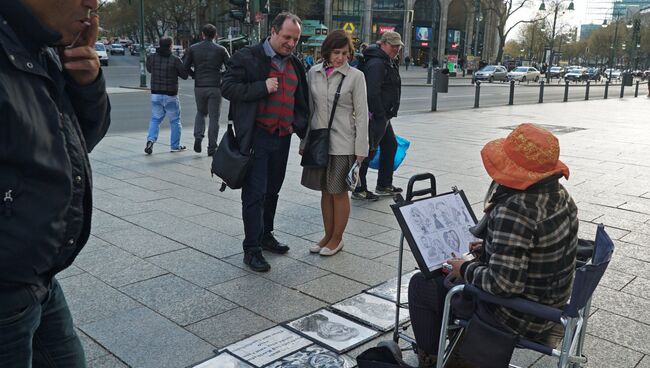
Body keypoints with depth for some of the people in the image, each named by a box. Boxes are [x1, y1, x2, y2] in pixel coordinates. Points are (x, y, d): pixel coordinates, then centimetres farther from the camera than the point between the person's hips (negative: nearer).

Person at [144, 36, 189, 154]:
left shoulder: (152, 58, -2)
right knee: (175, 120, 12)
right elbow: (185, 75, -6)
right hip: (171, 95, -3)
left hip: (155, 94, 3)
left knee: (155, 119, 14)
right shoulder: (175, 59, -12)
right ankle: (175, 146, 16)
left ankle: (151, 139, -8)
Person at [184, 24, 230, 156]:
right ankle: (211, 147, 5)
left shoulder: (193, 48, 2)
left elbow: (186, 67, 2)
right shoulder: (221, 50, -3)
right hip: (215, 87, -2)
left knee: (200, 112, 22)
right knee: (214, 117, 4)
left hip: (199, 87, 2)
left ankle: (198, 137, 3)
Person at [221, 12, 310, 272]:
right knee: (254, 194, -2)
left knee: (272, 191, 17)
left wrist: (299, 125, 7)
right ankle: (252, 249, 6)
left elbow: (301, 100, 20)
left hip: (283, 137, 6)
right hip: (256, 137, -6)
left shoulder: (295, 65, 12)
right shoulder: (247, 57, -6)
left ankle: (265, 236, 33)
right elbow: (228, 88, -12)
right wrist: (262, 87, -19)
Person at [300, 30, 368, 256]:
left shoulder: (355, 76, -5)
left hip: (342, 142, -4)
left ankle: (337, 239, 18)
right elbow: (309, 108, 10)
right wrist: (305, 140, 10)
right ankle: (328, 236, 25)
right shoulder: (314, 73, 4)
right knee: (325, 191, 12)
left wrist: (361, 148, -8)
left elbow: (361, 113, -5)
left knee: (339, 192, 5)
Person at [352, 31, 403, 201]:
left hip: (383, 115, 11)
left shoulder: (390, 63, 17)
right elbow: (372, 93, -24)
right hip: (375, 116, -11)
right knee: (369, 151, -4)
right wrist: (381, 115, -20)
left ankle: (384, 185, 29)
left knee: (390, 145, 18)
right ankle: (359, 189, 6)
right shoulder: (376, 63, -17)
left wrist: (388, 114, 16)